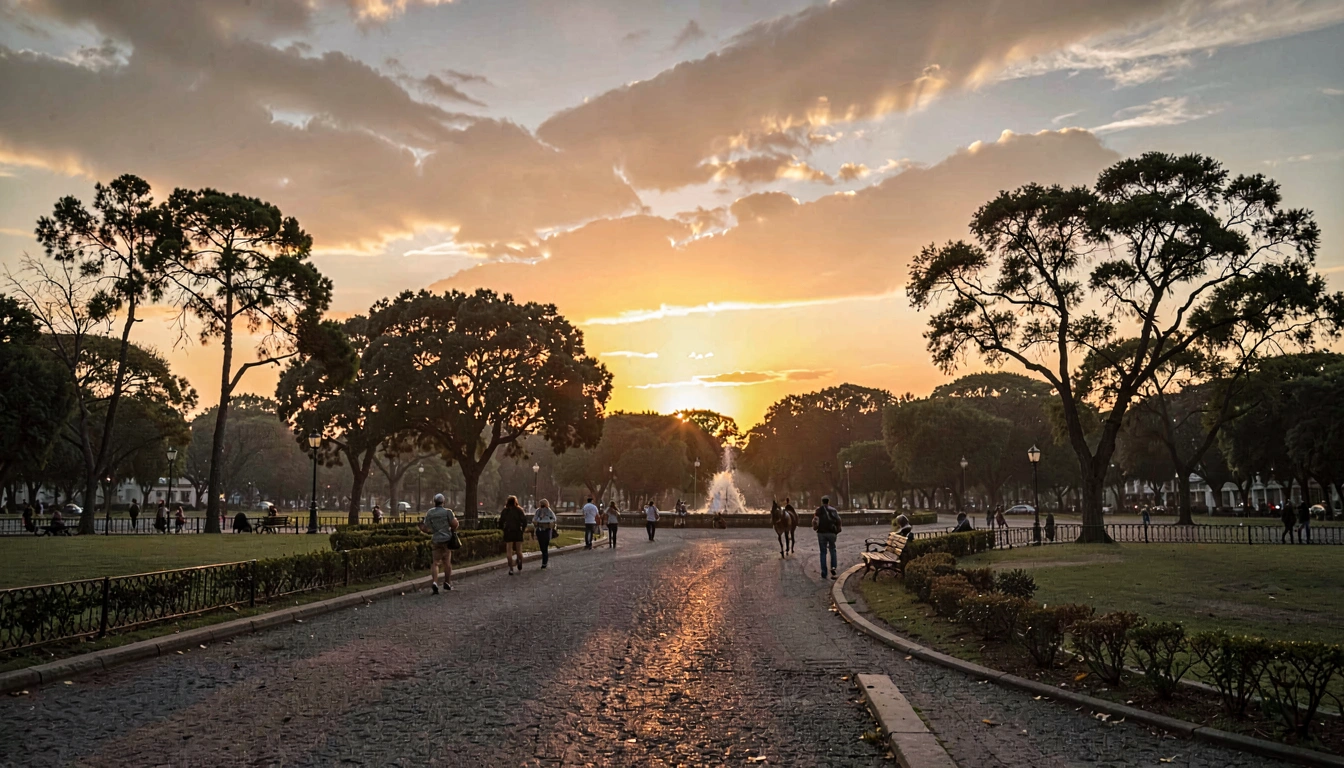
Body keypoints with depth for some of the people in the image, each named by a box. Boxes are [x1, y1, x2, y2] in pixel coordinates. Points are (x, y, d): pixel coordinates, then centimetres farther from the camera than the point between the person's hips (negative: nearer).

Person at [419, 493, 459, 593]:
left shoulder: (429, 513, 0)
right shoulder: (447, 512, -7)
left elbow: (426, 528, -2)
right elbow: (454, 524, -12)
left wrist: (421, 526, 19)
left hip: (435, 540, 1)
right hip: (447, 539, -1)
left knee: (435, 563, 4)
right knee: (447, 562, 13)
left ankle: (434, 582, -15)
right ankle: (447, 583, 22)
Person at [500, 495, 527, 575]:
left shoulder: (504, 511, 0)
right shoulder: (519, 510, -1)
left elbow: (501, 521, -2)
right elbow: (524, 520, -8)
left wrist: (502, 528, 12)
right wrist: (524, 528, 3)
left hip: (508, 532, 0)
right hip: (518, 532, 0)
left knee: (509, 551, 3)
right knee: (519, 551, 13)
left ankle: (511, 569, -2)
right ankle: (520, 568, 10)